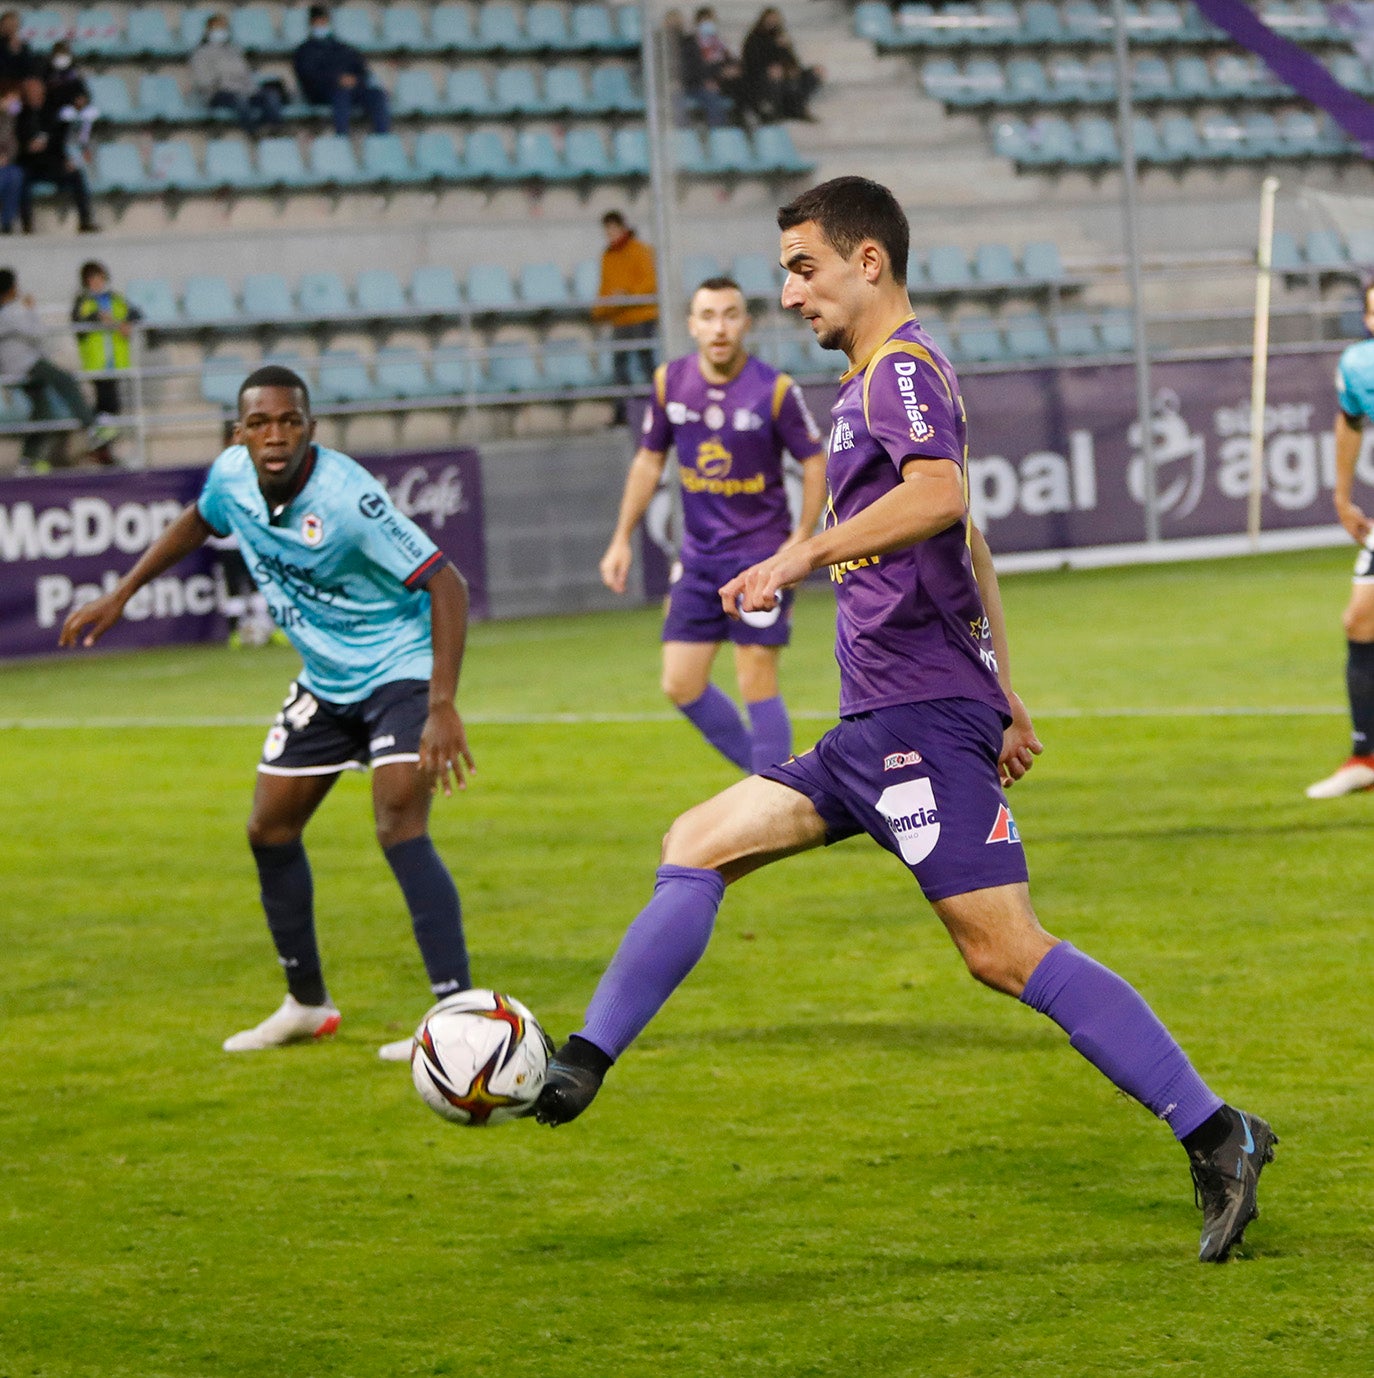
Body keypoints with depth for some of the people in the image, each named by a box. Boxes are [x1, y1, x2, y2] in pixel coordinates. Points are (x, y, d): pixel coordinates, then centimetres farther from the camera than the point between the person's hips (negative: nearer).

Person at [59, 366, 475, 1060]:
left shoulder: (345, 496, -31)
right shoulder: (232, 477, -11)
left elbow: (446, 585, -30)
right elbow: (197, 521, 17)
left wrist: (442, 709, -36)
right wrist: (119, 595, 16)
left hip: (400, 669, -8)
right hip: (325, 682, 8)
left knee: (399, 829, -24)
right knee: (269, 830, 13)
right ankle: (307, 1004, 31)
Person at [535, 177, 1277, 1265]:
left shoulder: (902, 368, -8)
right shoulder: (881, 380, 23)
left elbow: (941, 495, -29)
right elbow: (969, 545, 30)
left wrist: (808, 555, -31)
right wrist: (1002, 693, 30)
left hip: (922, 717, -10)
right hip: (880, 727, 10)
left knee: (1004, 950, -15)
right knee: (699, 843, 10)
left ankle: (1216, 1137, -15)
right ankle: (579, 1071, 11)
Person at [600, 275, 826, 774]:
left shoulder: (775, 390, -11)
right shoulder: (670, 382, 1)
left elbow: (815, 463, -3)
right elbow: (649, 461, 12)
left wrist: (799, 541, -11)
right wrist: (622, 540, 11)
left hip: (761, 551, -5)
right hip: (699, 555, 5)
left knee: (757, 685, -8)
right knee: (681, 685, 2)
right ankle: (767, 774, 19)